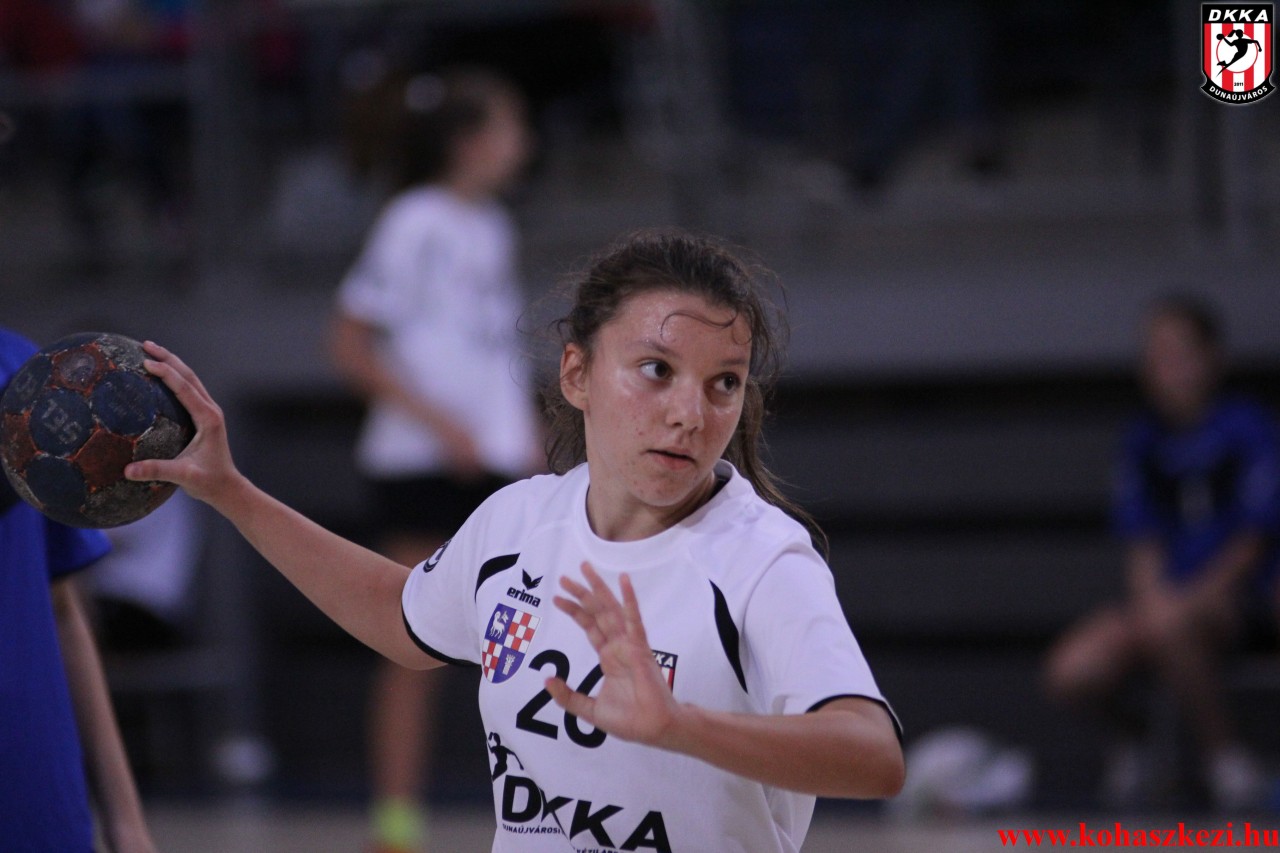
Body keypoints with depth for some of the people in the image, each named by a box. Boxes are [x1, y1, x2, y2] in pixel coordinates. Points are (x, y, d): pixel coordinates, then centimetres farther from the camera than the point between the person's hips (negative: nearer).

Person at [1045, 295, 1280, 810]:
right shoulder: (1145, 440, 10)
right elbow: (1143, 541, 7)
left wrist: (1193, 598, -18)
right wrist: (1152, 595, -13)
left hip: (1233, 596, -5)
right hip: (1167, 594, 5)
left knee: (1166, 627, -39)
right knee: (1071, 673, -21)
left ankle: (1227, 762, -19)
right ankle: (1129, 734, 14)